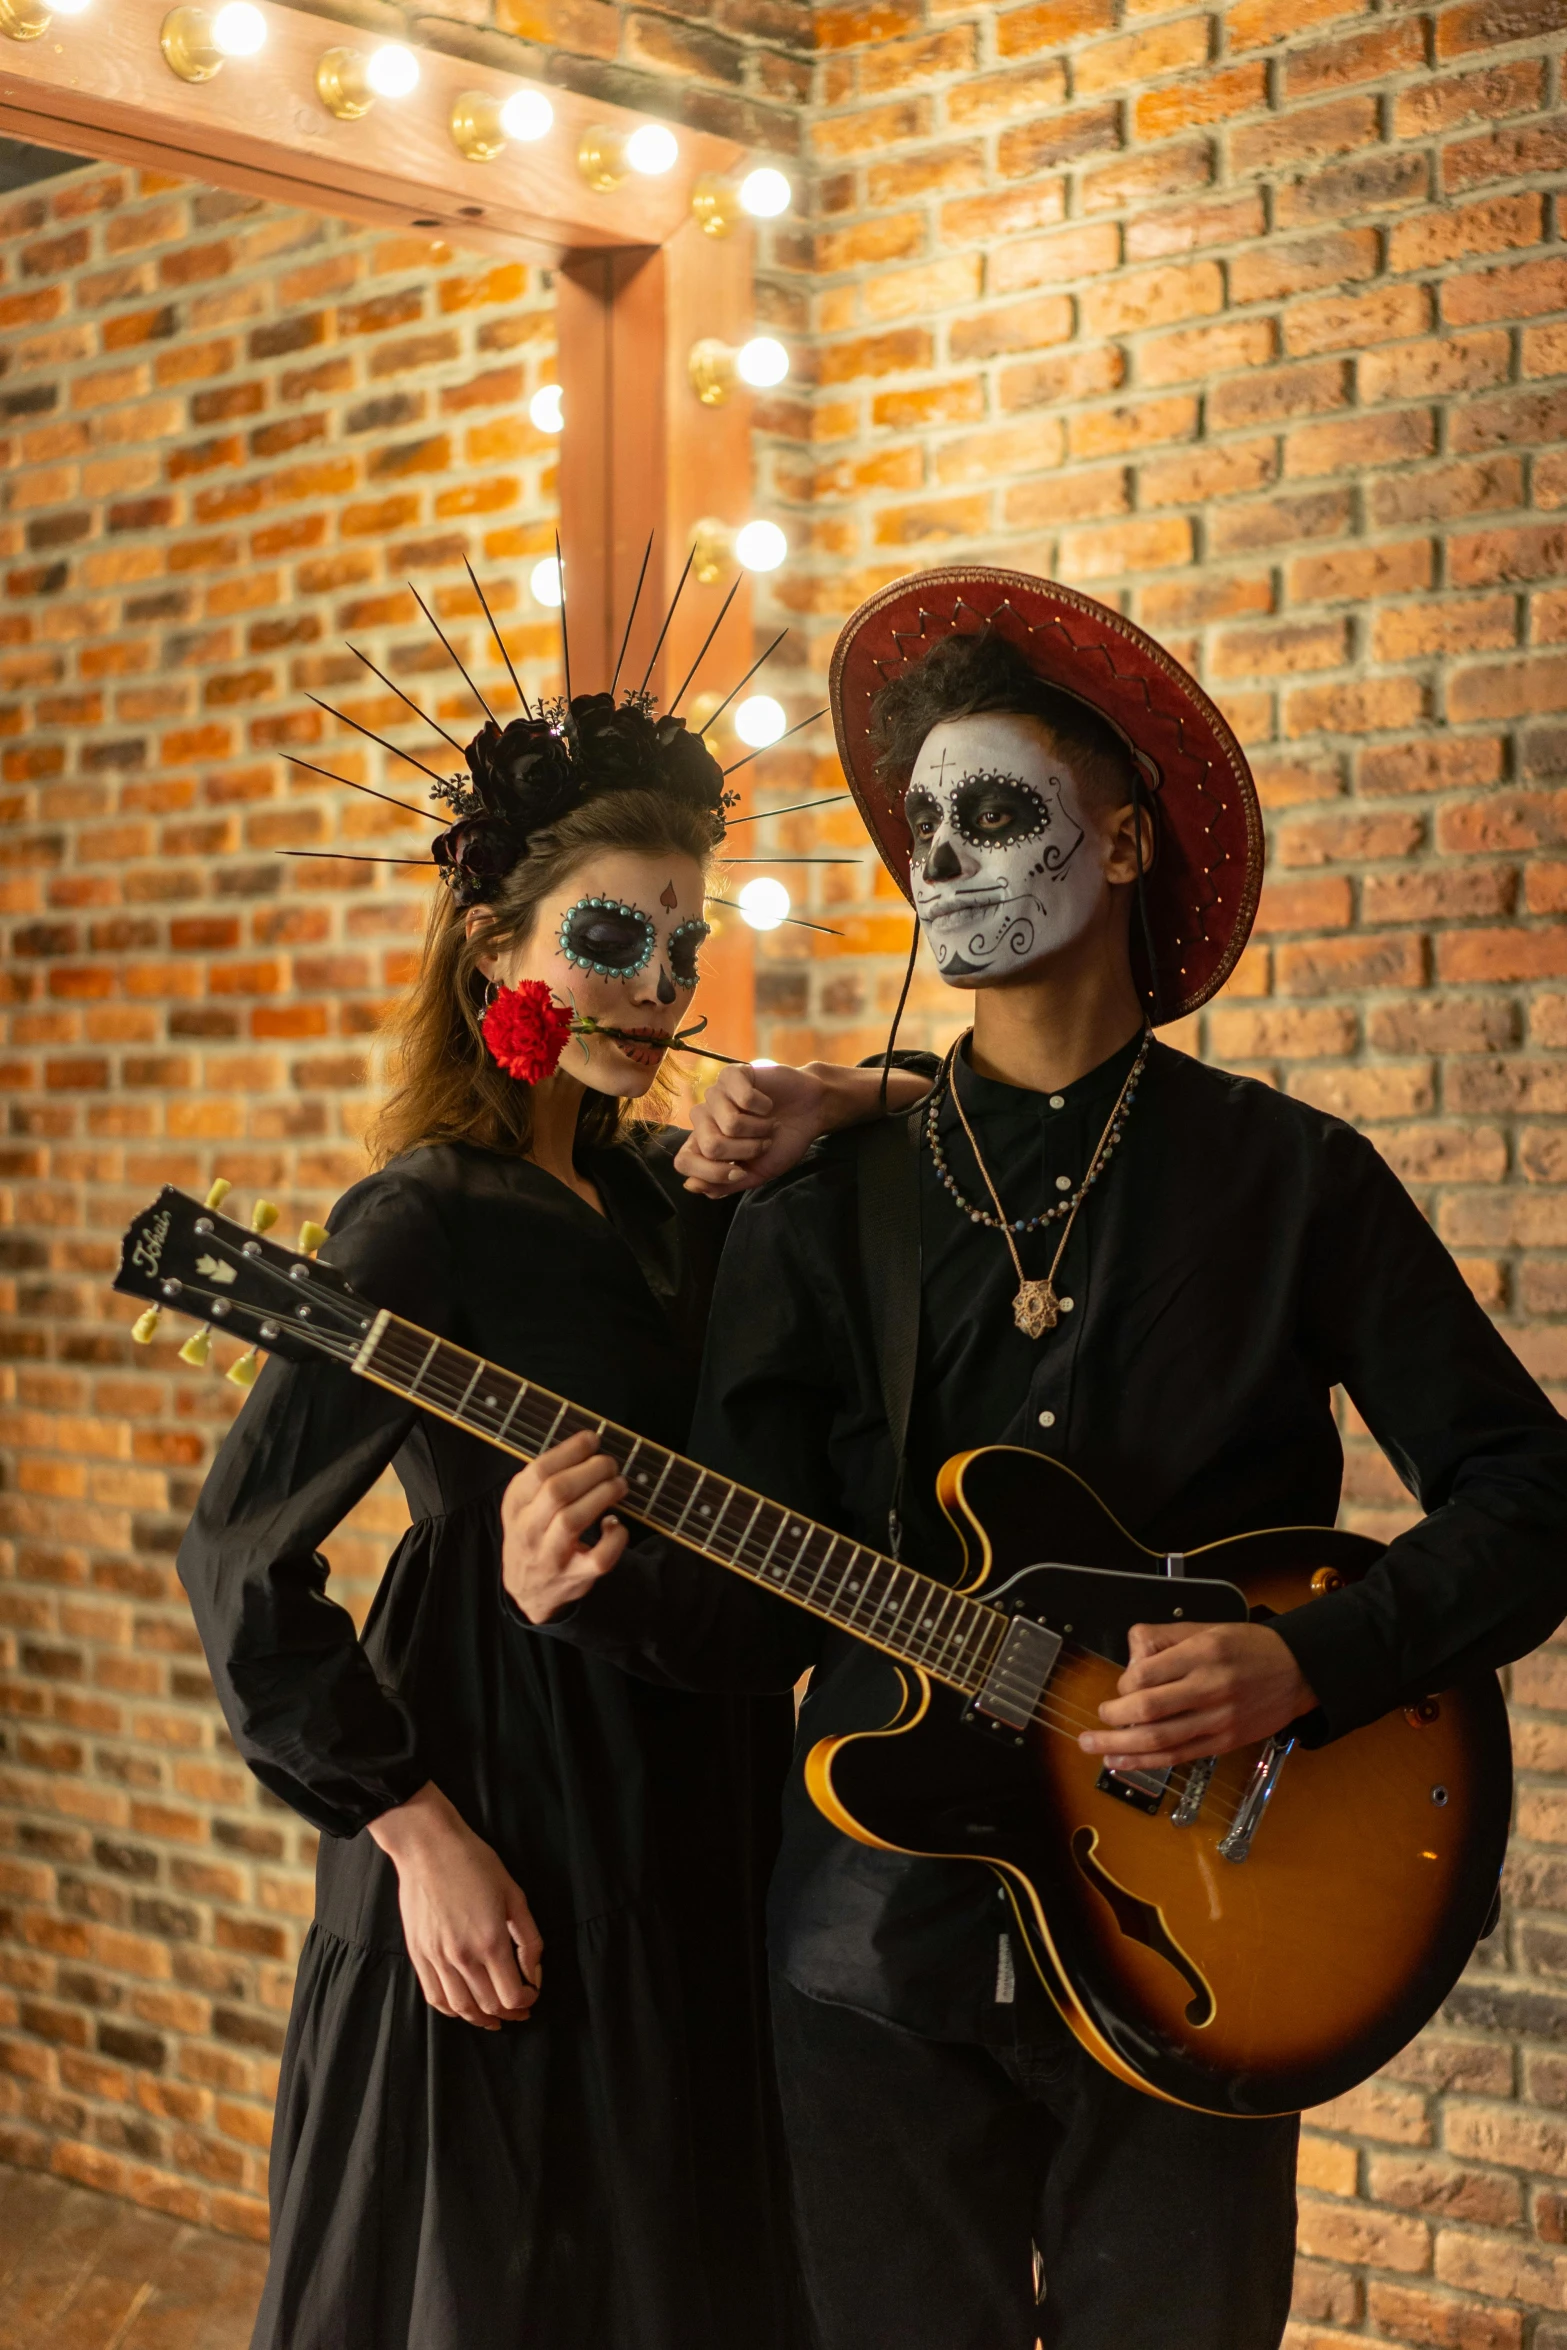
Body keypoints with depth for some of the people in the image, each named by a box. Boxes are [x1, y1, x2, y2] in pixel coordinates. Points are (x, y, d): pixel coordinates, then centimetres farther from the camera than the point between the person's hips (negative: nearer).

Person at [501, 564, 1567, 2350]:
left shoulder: (1288, 1178, -2)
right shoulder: (824, 1202, 3)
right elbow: (764, 1605, 1)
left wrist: (1306, 1665, -17)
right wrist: (604, 1594, -20)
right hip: (882, 1949, 2)